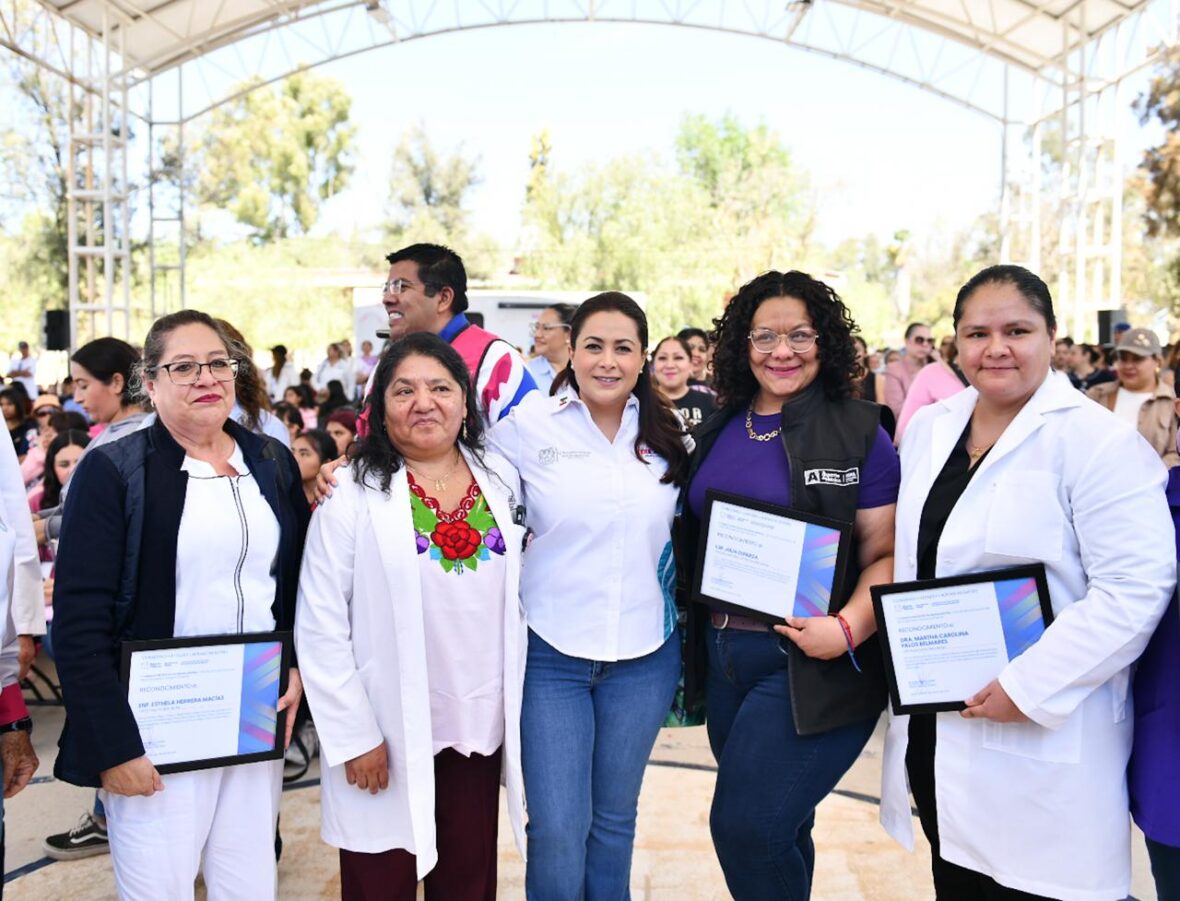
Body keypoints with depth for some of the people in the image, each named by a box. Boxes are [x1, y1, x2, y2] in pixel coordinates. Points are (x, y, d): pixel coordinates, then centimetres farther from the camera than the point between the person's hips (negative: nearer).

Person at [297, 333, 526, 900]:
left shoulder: (501, 481, 4)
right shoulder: (353, 493, -9)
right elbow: (320, 627, -9)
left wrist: (518, 707, 8)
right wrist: (354, 736, -11)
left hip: (481, 727, 4)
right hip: (388, 736, -3)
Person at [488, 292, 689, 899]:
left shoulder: (663, 433, 3)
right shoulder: (528, 424, -7)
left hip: (644, 655, 3)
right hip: (551, 654, -2)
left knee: (614, 819, 16)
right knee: (556, 830, -1)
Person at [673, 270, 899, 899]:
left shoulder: (858, 433, -7)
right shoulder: (718, 431, 9)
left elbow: (886, 553, -9)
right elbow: (694, 538, 18)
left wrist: (848, 628, -24)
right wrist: (697, 631, 5)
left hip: (810, 664, -6)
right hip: (723, 653, 6)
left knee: (748, 828, -10)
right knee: (776, 830, 17)